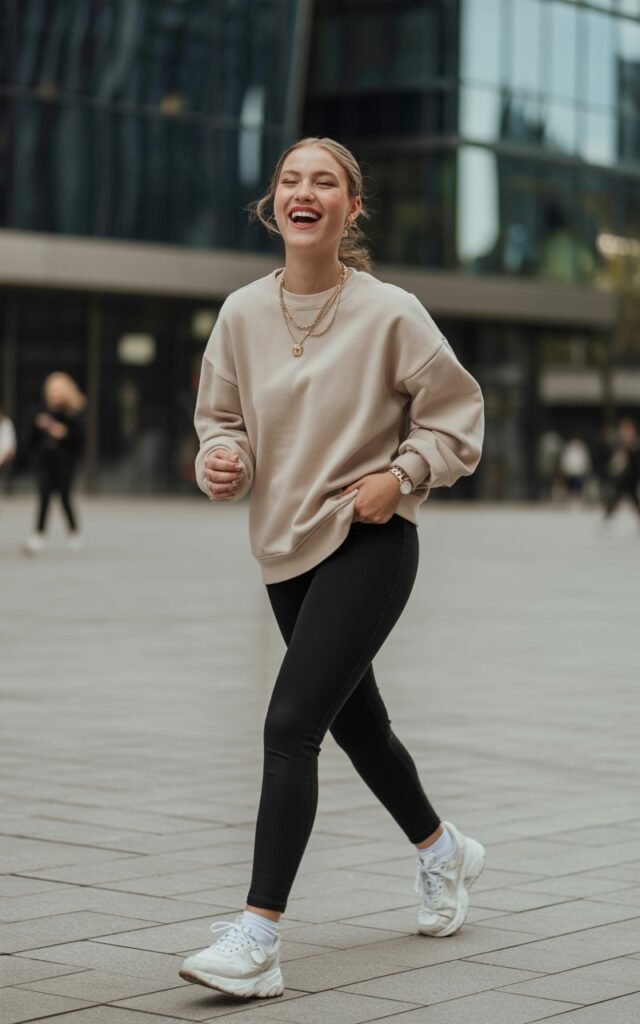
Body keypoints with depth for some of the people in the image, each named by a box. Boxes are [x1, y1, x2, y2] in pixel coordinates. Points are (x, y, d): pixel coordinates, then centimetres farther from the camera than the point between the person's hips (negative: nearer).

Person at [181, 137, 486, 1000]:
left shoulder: (391, 313, -11)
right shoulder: (242, 313, 1)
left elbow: (456, 410, -1)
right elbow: (223, 415, 12)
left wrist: (401, 477, -13)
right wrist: (224, 461, -9)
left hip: (371, 543, -6)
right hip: (285, 547, 6)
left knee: (290, 723, -17)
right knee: (356, 723, 20)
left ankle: (258, 936, -15)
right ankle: (442, 850, 47)